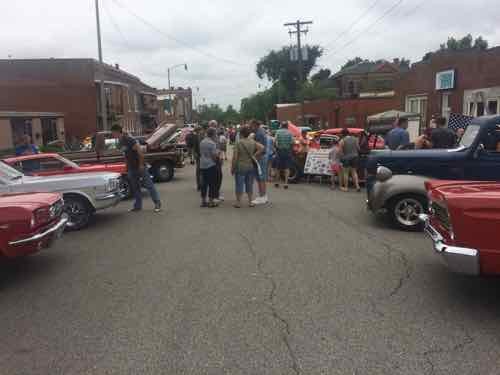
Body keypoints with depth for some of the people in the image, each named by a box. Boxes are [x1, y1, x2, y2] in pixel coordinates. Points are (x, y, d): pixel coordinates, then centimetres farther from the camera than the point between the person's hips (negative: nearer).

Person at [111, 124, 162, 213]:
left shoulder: (129, 140, -18)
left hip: (139, 167, -9)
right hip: (131, 168, 9)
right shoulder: (121, 142, 10)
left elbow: (139, 151, -21)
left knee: (149, 185, -3)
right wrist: (127, 166, 17)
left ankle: (158, 204, 4)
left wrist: (141, 165, -20)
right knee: (134, 188, 12)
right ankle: (138, 206, 20)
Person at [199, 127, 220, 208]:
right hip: (211, 165, -8)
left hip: (202, 165, 8)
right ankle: (211, 201, 2)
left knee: (204, 183, 11)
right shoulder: (212, 143, -15)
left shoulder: (202, 142, 10)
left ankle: (203, 201, 15)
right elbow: (214, 156, -16)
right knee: (212, 183, 0)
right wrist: (217, 153, 2)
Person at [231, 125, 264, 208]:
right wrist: (254, 156, -2)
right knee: (249, 185, 13)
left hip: (240, 167, -4)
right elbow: (262, 148, -11)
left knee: (239, 185, 4)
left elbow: (235, 157, -12)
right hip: (251, 166, 4)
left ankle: (238, 202, 8)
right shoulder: (253, 142, 1)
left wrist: (232, 168, -3)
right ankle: (250, 201, 17)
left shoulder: (238, 143, -11)